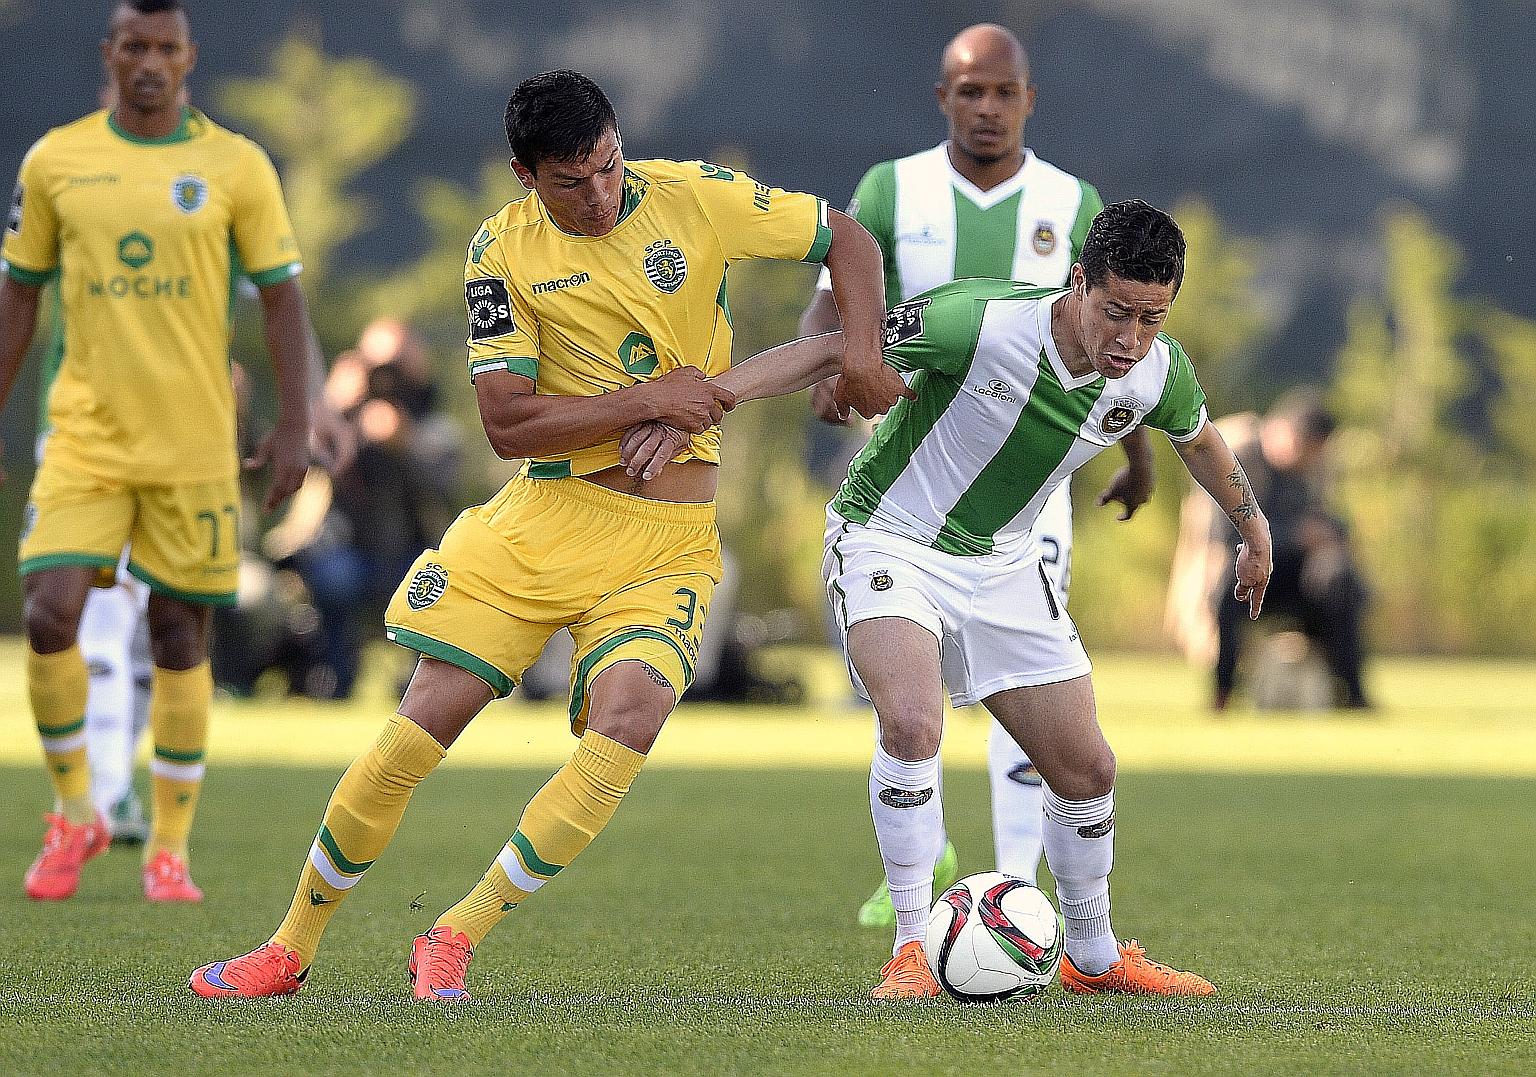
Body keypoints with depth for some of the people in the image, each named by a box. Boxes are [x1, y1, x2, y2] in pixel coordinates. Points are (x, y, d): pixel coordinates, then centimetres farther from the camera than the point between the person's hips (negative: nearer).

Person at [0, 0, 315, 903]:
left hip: (195, 439, -1)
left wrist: (295, 425, -6)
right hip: (86, 433, 1)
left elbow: (282, 296, 2)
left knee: (182, 636, 2)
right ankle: (75, 813, 6)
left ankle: (170, 847, 13)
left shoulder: (236, 166, 0)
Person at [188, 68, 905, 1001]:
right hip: (548, 515, 0)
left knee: (627, 721, -27)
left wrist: (861, 350, -8)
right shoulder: (506, 252, -3)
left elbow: (847, 239, 9)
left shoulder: (696, 198, -3)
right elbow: (507, 422, -8)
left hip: (670, 538, 0)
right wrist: (647, 400, -16)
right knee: (413, 739, -4)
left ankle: (456, 942, -15)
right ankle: (290, 952, 14)